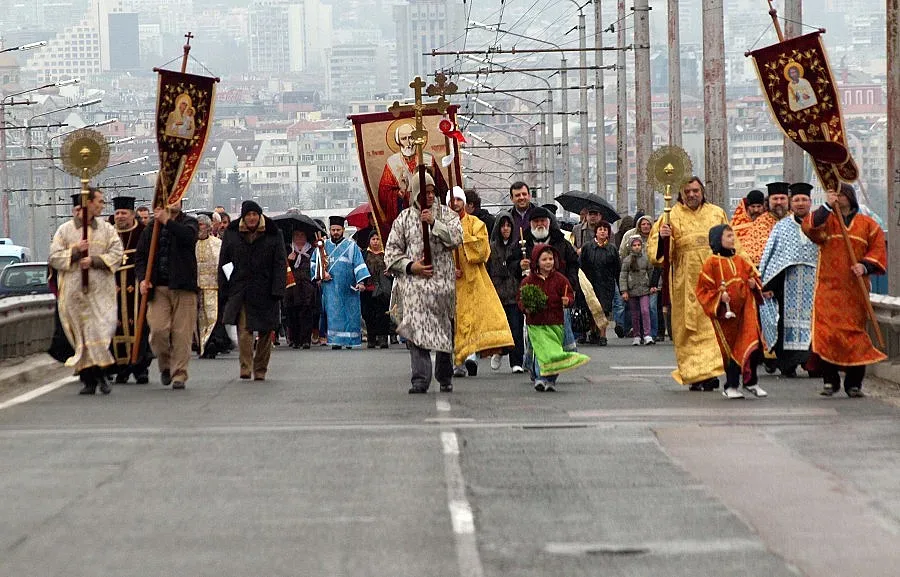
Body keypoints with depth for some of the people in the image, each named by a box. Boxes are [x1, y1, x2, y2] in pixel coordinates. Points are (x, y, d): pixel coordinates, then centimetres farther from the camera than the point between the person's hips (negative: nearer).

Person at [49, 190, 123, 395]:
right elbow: (54, 258, 2)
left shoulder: (107, 229, 11)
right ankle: (89, 380, 4)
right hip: (74, 291, 0)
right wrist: (75, 251, -12)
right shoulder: (65, 230, 7)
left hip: (101, 291, 0)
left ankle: (100, 373, -3)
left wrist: (94, 260, -11)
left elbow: (116, 255, 2)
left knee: (101, 330, -12)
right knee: (82, 336, 0)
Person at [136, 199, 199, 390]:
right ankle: (165, 365, 14)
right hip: (158, 288, 1)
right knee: (158, 329, -10)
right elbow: (140, 256, 14)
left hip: (183, 288, -1)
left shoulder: (188, 222, 7)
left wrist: (166, 221, -19)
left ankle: (179, 374, 5)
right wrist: (143, 278, -2)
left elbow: (188, 236, -17)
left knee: (182, 333, -4)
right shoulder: (151, 229, 13)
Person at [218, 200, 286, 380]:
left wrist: (277, 290, -8)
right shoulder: (231, 235, 6)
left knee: (265, 332, 5)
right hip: (240, 290, 0)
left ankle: (260, 370, 15)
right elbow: (223, 264, 9)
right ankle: (246, 368, -13)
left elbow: (280, 264, 1)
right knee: (243, 331, -12)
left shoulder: (273, 235, 3)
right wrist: (224, 290, 1)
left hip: (265, 291, 0)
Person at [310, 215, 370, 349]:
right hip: (331, 287, 1)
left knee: (350, 313, -1)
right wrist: (321, 273, 0)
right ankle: (336, 340, -8)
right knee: (333, 314, -6)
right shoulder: (324, 246, 14)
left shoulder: (351, 246, 6)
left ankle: (349, 340, 6)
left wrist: (361, 281, -16)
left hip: (348, 287, -1)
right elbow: (314, 262, 20)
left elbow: (359, 264, -2)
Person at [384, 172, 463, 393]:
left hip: (443, 281, 1)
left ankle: (445, 378, 22)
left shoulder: (446, 214, 9)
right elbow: (391, 251, 8)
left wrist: (434, 223, -14)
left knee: (445, 331, 7)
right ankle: (420, 380, -18)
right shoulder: (404, 218, 10)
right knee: (416, 329, -14)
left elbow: (456, 237, -7)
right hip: (414, 283, -1)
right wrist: (410, 266, -7)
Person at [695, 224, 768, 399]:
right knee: (730, 349, 2)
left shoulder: (741, 260, 12)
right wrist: (719, 296, -17)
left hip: (745, 310, 4)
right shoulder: (711, 263, -2)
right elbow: (703, 290, -3)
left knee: (752, 344, -7)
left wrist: (754, 284, 1)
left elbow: (754, 275, 23)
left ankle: (751, 382, 7)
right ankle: (731, 386, 12)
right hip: (725, 312, -4)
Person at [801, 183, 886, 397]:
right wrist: (827, 207, -14)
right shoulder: (825, 220, 11)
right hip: (828, 287, 0)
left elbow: (878, 251, 6)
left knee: (855, 331, 0)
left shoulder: (867, 225, 12)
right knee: (826, 331, -10)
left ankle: (854, 383, 6)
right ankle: (829, 380, -4)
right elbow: (809, 227, -10)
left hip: (855, 289, 0)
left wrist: (865, 266, -11)